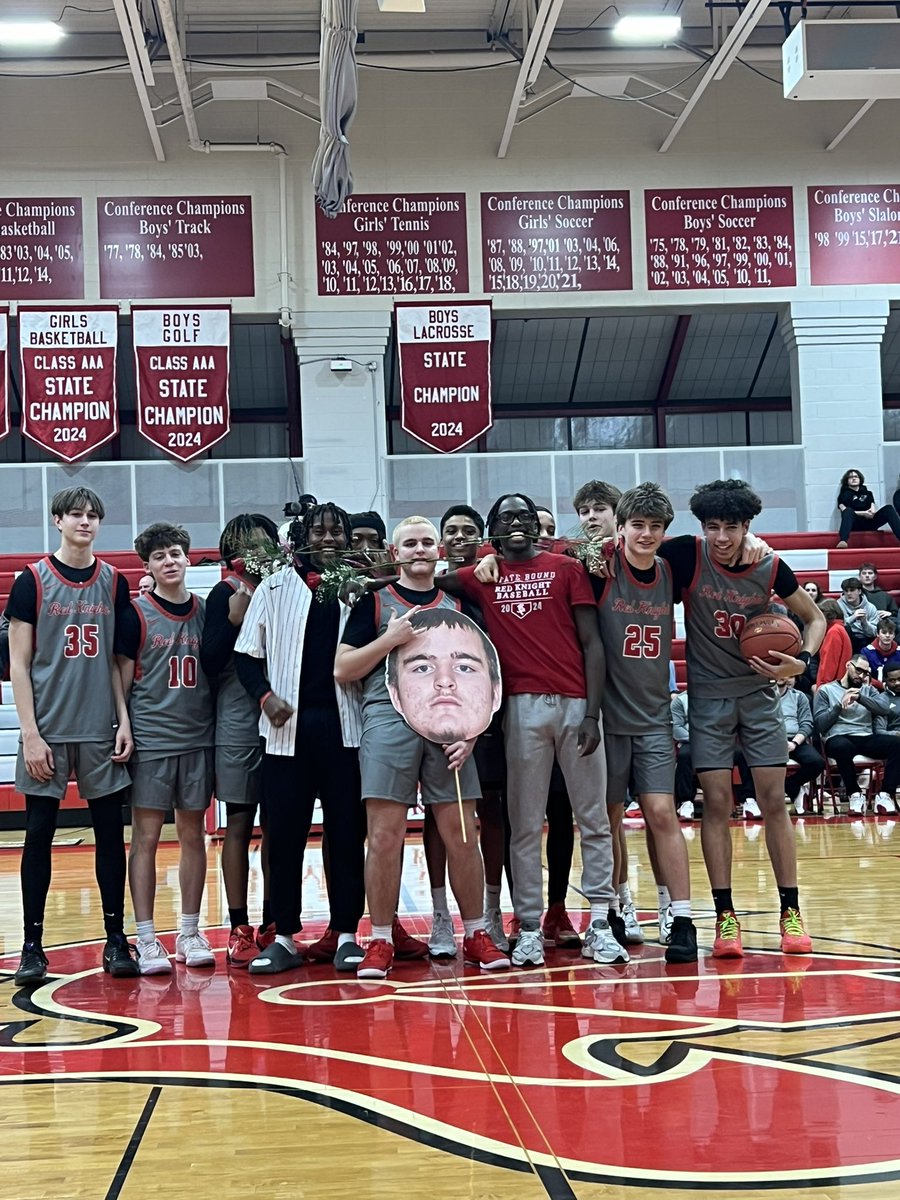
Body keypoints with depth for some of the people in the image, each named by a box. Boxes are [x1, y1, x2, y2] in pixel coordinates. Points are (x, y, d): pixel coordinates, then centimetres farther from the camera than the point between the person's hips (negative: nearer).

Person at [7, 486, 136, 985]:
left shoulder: (114, 582, 7)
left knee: (110, 831, 4)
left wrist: (124, 721, 1)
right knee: (39, 835, 2)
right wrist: (30, 733, -10)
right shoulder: (33, 580, -1)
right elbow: (19, 663, -3)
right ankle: (33, 946, 10)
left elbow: (117, 660, 11)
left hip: (101, 731, 3)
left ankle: (116, 940, 13)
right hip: (48, 731, -2)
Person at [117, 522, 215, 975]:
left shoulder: (205, 612, 8)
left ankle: (190, 934, 17)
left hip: (198, 738, 3)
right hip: (150, 739, -3)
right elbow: (122, 680, 0)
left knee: (193, 835, 8)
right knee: (146, 837, -1)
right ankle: (146, 939, 5)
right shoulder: (136, 614, -2)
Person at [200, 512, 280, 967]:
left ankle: (272, 925, 15)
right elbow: (210, 663, -8)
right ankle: (239, 929, 6)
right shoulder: (225, 595, -1)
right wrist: (234, 619, -16)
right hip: (238, 721, -3)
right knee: (239, 824, 2)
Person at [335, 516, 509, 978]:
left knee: (462, 835, 1)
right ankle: (380, 941, 6)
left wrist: (470, 731, 1)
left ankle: (476, 935, 14)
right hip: (389, 719, -2)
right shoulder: (375, 603, 11)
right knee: (385, 836, -4)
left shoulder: (457, 606, 17)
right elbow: (342, 669, 4)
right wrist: (390, 639, -9)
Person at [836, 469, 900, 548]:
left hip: (869, 523, 4)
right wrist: (864, 513, -16)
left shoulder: (867, 493, 24)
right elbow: (845, 511, -6)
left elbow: (873, 508, 12)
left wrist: (872, 512, -14)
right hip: (855, 524, -4)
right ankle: (843, 541, -63)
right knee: (848, 510, -37)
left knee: (888, 508, -17)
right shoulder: (844, 494, 10)